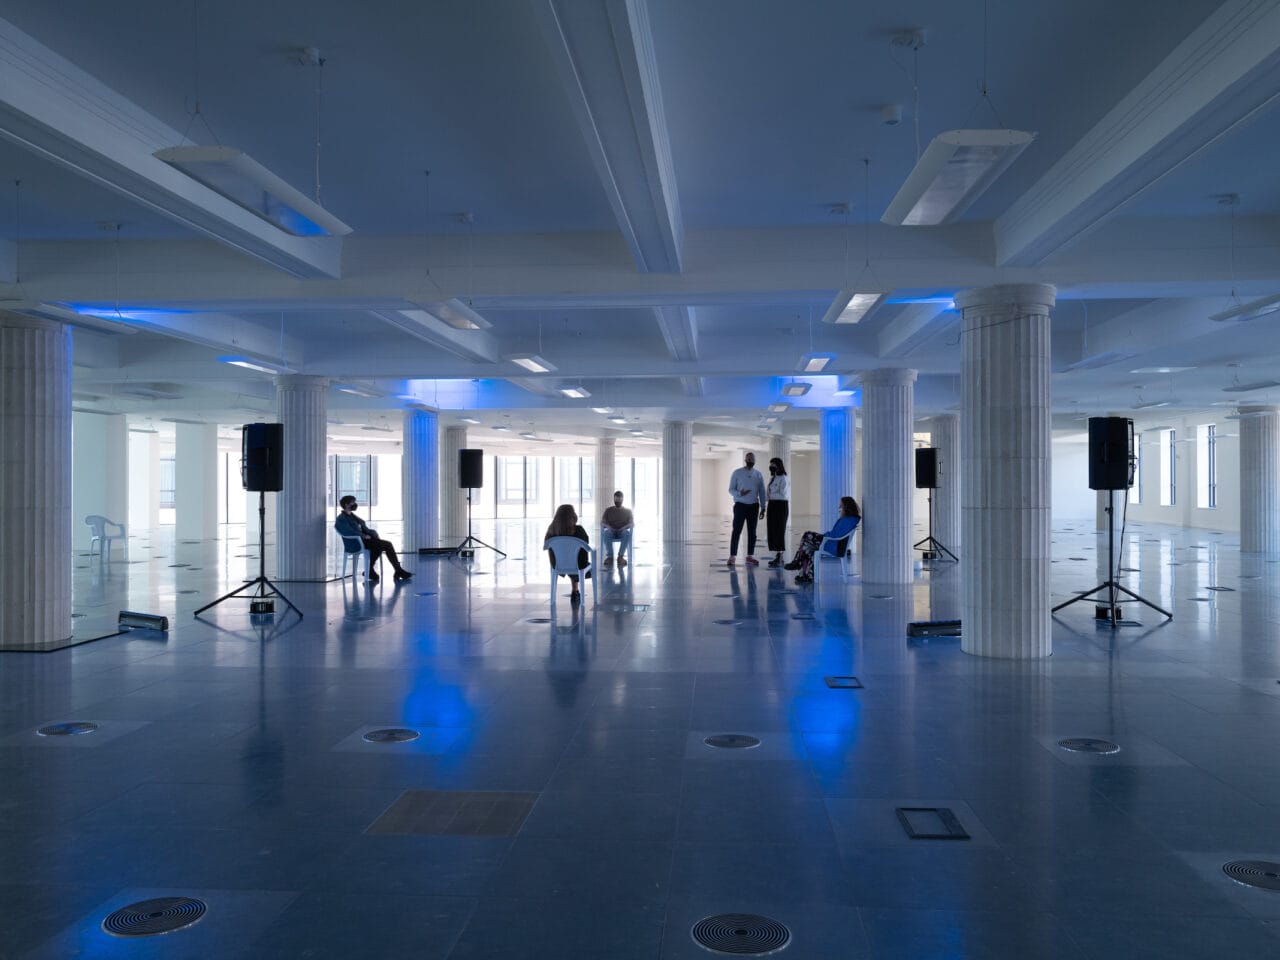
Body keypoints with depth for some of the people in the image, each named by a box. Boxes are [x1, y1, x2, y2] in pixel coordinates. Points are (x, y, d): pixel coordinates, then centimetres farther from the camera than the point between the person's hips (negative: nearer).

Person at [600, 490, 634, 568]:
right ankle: (610, 556, -38)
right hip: (611, 532, 1)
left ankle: (620, 556, -37)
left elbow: (632, 524, 4)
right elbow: (602, 523, 8)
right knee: (606, 533, -36)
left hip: (622, 532, 0)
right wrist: (608, 526, -15)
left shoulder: (627, 511, 15)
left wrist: (624, 527, -17)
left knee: (627, 533, -37)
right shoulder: (608, 510, 17)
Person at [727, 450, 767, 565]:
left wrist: (763, 507, 5)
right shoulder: (737, 473, -1)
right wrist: (740, 493, -22)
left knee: (752, 532, 7)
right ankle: (732, 557, -5)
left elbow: (762, 492, 10)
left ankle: (750, 556, 15)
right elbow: (731, 489, -2)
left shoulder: (758, 474, 8)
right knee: (736, 531, -6)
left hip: (753, 506, 3)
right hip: (740, 505, -3)